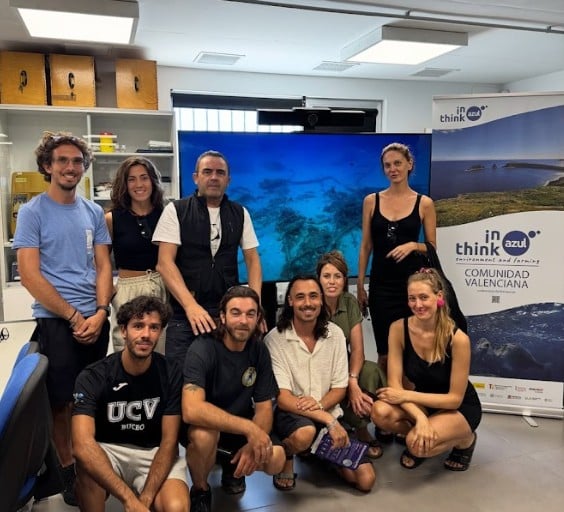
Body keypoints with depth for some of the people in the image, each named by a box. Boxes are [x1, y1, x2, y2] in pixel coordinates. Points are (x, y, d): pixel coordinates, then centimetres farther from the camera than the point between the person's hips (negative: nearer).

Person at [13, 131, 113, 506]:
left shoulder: (94, 212, 8)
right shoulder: (32, 212, -5)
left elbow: (104, 266, 7)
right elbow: (29, 275, -10)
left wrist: (99, 313, -8)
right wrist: (74, 317, -12)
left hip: (96, 319, 4)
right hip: (56, 320, -4)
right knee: (62, 400, 5)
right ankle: (67, 469, 23)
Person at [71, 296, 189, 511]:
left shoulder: (171, 374, -10)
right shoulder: (92, 377, -16)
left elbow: (169, 441, -10)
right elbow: (82, 444, -30)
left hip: (154, 454, 1)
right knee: (87, 460, -35)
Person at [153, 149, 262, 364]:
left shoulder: (240, 213, 9)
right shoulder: (175, 211, -1)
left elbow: (253, 260, 9)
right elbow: (165, 263, -8)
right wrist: (191, 306, -20)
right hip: (184, 312, -2)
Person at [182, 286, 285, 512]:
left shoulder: (259, 350, -9)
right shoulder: (203, 349, -26)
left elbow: (264, 406, -7)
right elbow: (192, 410, -38)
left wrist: (254, 443, -26)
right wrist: (249, 428, -39)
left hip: (240, 429, 4)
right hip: (206, 427, -4)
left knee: (275, 459, -20)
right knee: (204, 434, -36)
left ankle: (231, 463, 14)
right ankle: (200, 491, -4)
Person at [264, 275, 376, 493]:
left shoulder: (335, 334, -2)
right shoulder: (275, 338, -15)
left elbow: (340, 387, 1)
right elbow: (282, 398, -18)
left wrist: (320, 405, -21)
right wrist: (328, 420, -25)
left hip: (328, 412, 4)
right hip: (290, 412, -4)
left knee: (365, 480, -6)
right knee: (305, 433, -39)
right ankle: (285, 457, -2)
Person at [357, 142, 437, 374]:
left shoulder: (424, 203, 1)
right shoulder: (371, 201, 4)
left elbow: (432, 247, 6)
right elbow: (366, 246, 6)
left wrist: (412, 245, -15)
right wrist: (360, 285, 3)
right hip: (381, 283, 1)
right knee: (384, 352, 5)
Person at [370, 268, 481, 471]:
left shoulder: (458, 339, -26)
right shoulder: (398, 329, -17)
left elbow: (454, 399, -19)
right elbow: (394, 384, -17)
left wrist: (406, 395, -25)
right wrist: (419, 417, -32)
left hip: (460, 408, -3)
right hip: (424, 401, 3)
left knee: (418, 444, -29)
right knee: (381, 412, -27)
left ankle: (465, 439, 4)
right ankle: (418, 439, 6)